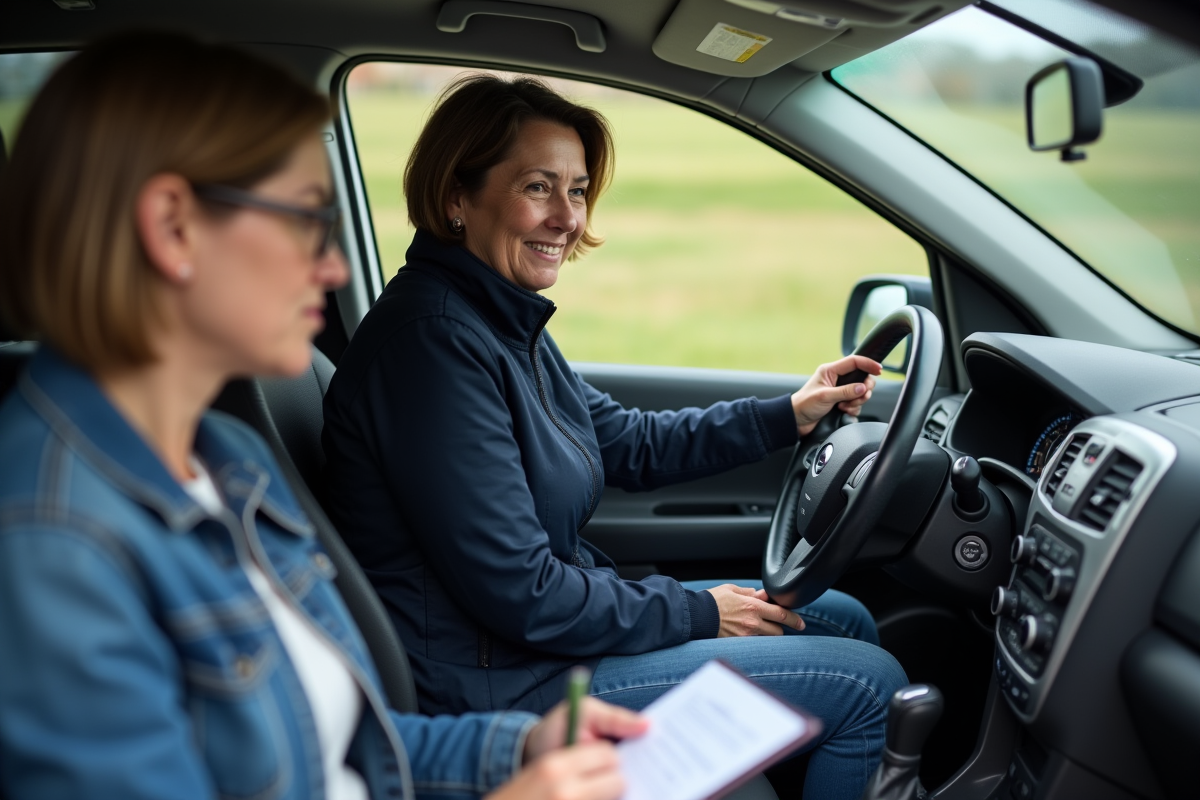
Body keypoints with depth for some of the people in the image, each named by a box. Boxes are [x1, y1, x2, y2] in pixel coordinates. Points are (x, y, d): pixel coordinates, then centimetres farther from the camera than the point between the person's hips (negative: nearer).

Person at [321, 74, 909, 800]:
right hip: (499, 681, -10)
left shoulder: (506, 318, 6)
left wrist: (788, 416, 10)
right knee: (869, 682, -7)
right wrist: (697, 614, -13)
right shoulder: (435, 339, -25)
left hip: (559, 620, 10)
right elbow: (518, 595, -25)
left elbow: (629, 443, 18)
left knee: (844, 619, 16)